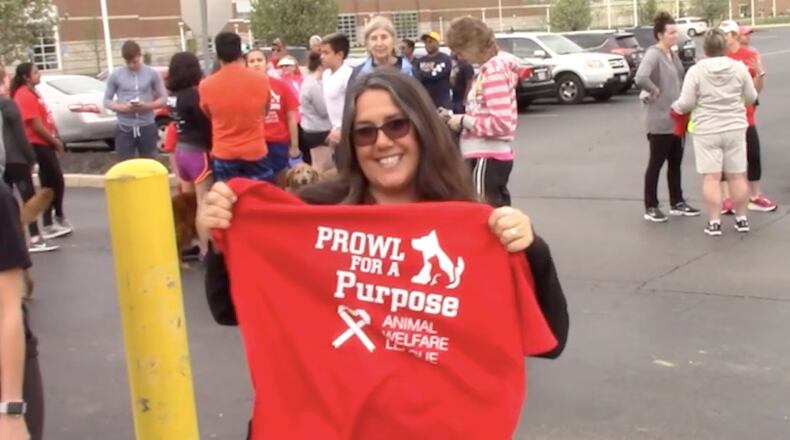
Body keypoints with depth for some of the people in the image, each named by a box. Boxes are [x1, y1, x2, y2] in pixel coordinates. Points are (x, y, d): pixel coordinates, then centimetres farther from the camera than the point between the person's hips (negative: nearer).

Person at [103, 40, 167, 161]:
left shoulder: (152, 74, 0)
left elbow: (163, 98, 3)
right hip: (125, 128, 0)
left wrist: (147, 105, -16)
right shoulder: (115, 75, 1)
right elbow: (107, 101, 5)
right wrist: (123, 107, -15)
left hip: (147, 127, 0)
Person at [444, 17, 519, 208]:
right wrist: (461, 118, 4)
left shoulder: (494, 71, -15)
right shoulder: (492, 68, 13)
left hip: (487, 157, -10)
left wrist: (464, 121, -14)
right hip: (491, 155, 10)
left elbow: (501, 123, -23)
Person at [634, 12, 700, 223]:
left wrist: (682, 101, 8)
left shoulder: (673, 54, 10)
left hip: (677, 118, 8)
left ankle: (677, 203, 26)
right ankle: (650, 208, 11)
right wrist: (655, 92, -19)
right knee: (656, 164, 1)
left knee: (675, 163, 15)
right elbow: (640, 78, -35)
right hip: (660, 120, -8)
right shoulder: (653, 54, -17)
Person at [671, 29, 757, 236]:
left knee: (711, 177, 1)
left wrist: (675, 107, 14)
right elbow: (751, 98, 8)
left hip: (707, 131, -2)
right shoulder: (739, 68, 0)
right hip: (735, 128, 3)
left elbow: (686, 103, -8)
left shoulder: (696, 71, -9)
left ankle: (714, 222, 0)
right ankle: (741, 219, 18)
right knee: (737, 175, 10)